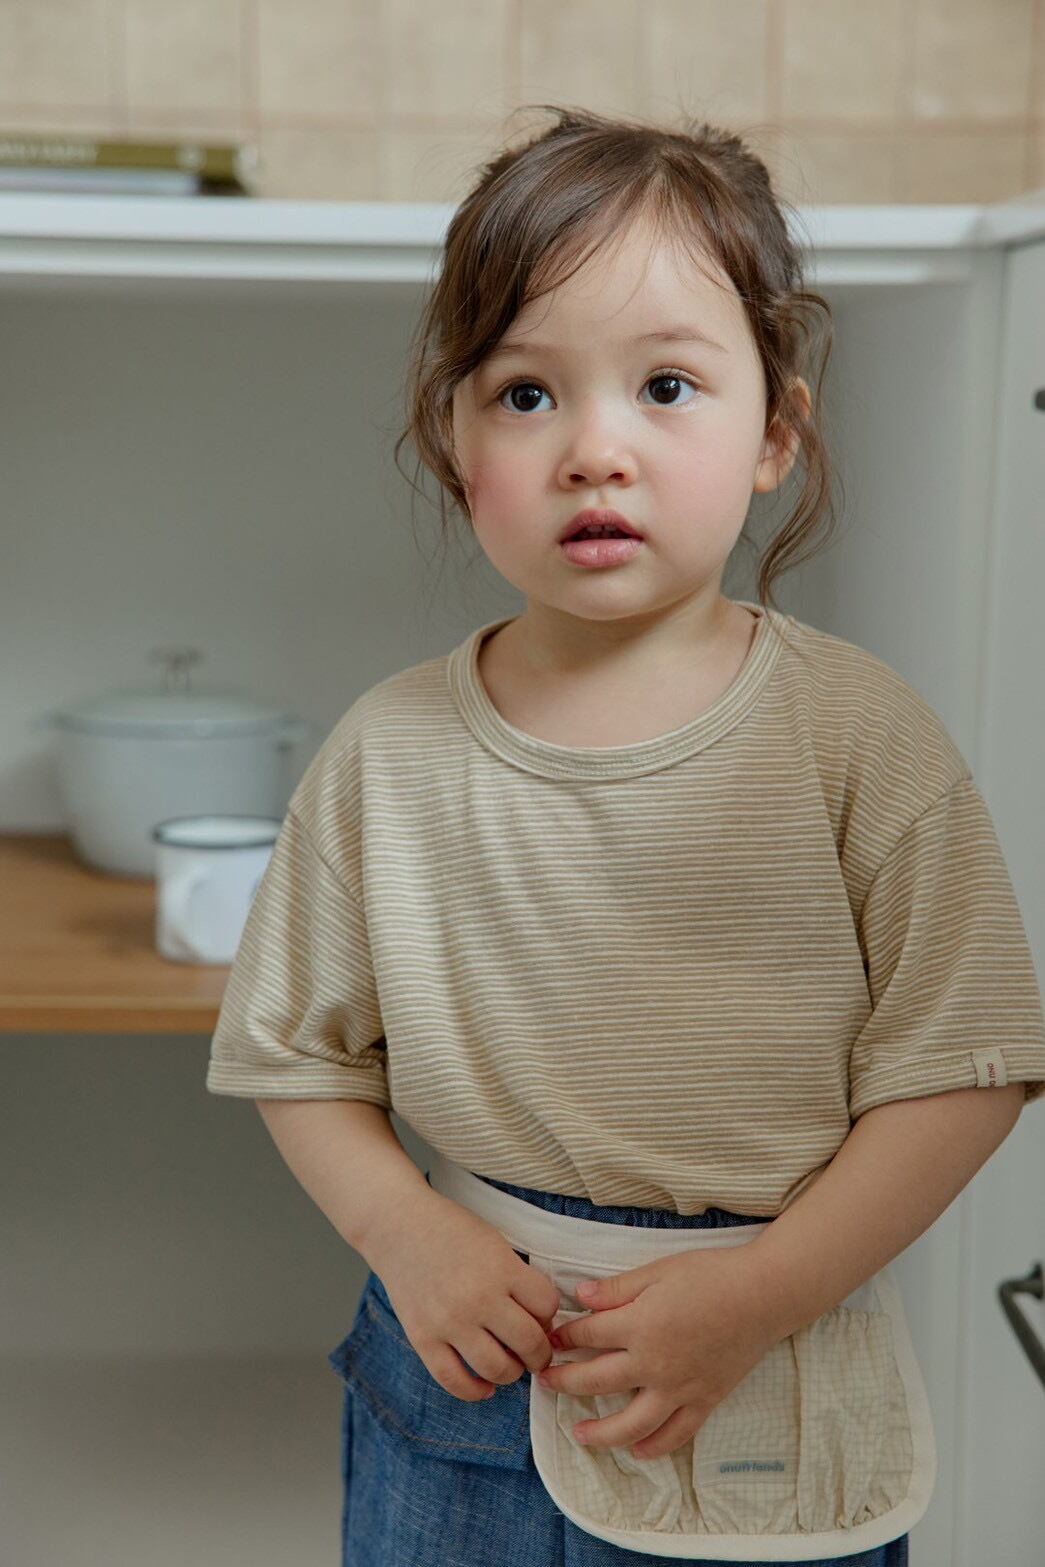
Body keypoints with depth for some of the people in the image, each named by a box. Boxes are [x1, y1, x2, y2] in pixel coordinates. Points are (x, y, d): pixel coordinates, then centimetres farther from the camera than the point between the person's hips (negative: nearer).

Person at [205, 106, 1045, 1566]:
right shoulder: (388, 754, -5)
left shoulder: (860, 731, -11)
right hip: (467, 1361, 2)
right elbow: (299, 1053, 5)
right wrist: (405, 1236, -10)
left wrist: (757, 1294, -16)